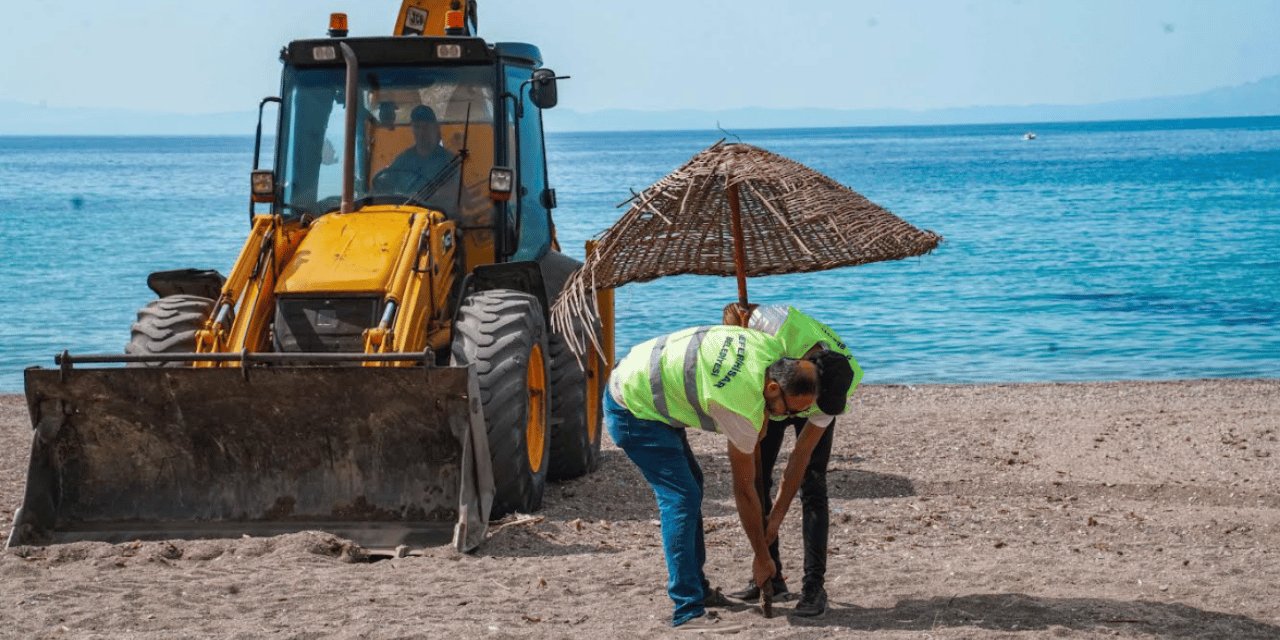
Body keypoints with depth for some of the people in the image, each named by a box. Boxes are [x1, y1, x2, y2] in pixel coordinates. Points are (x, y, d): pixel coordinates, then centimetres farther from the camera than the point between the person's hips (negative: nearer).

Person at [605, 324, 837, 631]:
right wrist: (761, 556, -4)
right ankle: (688, 612, -17)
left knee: (691, 482, 17)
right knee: (681, 498, -17)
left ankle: (696, 588, 28)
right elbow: (744, 491, -16)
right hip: (633, 410, -10)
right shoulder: (743, 410, -27)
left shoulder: (772, 348, -9)